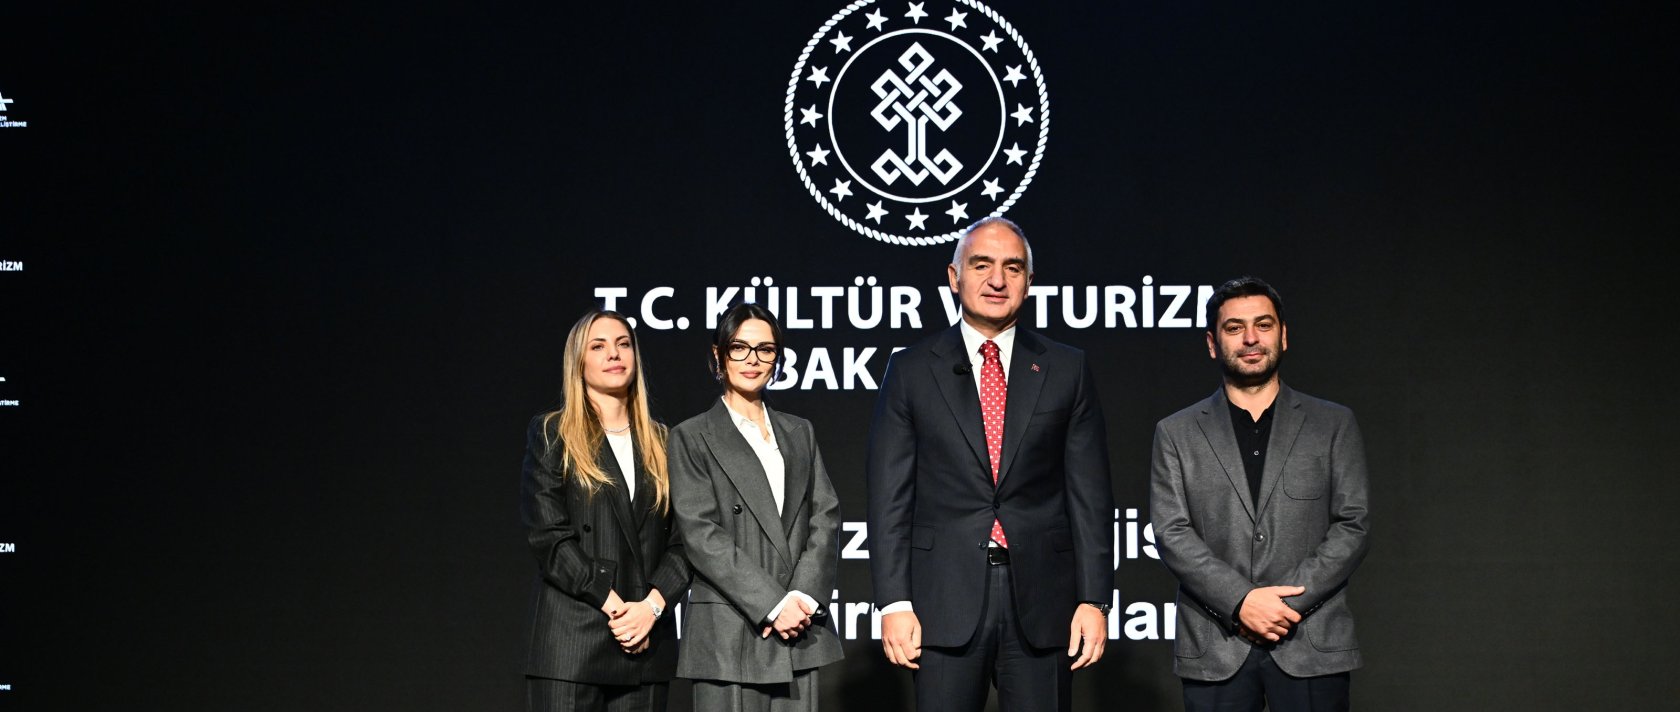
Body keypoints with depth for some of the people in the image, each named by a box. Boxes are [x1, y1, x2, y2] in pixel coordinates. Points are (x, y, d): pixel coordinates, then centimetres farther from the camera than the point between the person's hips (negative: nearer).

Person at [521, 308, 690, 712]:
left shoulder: (660, 442, 16)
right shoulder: (551, 435, 6)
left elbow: (682, 539, 8)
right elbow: (548, 536, -4)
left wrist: (652, 605, -9)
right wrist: (613, 604, -11)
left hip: (648, 638, 3)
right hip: (570, 642, -3)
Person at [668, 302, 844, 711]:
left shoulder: (799, 433, 18)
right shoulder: (692, 437, 4)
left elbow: (826, 518, 9)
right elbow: (702, 536, -6)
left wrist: (804, 596, -8)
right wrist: (773, 605, -13)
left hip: (800, 628, 4)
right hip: (729, 634, -4)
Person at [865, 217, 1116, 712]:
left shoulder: (1067, 370, 7)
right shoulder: (911, 371, 5)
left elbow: (1089, 494, 5)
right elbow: (890, 497, 1)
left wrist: (1094, 599, -2)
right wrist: (894, 602, -6)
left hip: (1042, 600, 1)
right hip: (945, 602, -1)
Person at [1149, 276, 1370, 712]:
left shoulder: (1334, 425, 10)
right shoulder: (1176, 434, 9)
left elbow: (1352, 525, 2)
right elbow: (1171, 533, 0)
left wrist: (1287, 603, -10)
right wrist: (1242, 602, -13)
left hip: (1311, 645, 0)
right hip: (1215, 650, 0)